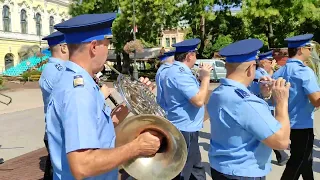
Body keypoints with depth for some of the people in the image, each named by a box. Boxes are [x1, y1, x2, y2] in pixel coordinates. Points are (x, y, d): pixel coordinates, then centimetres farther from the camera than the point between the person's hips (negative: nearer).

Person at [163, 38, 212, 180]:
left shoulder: (177, 70, 11)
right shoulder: (180, 73, -23)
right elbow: (199, 100, -27)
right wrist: (205, 77, -17)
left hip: (186, 129, 11)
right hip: (184, 131, -11)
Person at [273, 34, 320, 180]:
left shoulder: (279, 72, 4)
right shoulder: (304, 71, -18)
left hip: (287, 123, 8)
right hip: (302, 125, -8)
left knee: (304, 159, 23)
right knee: (297, 163, 4)